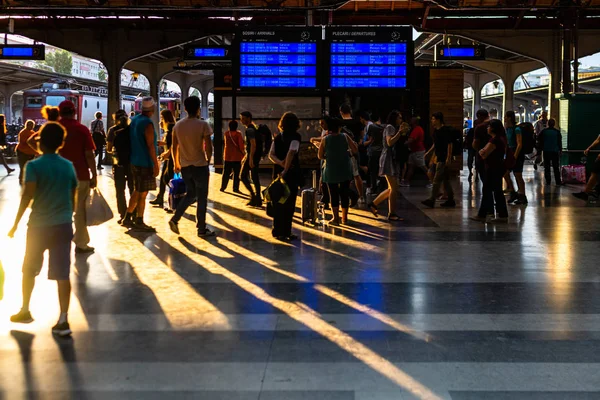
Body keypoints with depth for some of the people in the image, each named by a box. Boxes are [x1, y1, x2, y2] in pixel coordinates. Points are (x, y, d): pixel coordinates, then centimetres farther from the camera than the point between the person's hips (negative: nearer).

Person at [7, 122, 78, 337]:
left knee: (29, 270, 18)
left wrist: (16, 223, -12)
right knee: (62, 274, 1)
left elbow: (27, 195, -18)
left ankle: (25, 310, 31)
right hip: (63, 225, 3)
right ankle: (63, 321, 0)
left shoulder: (34, 165, -9)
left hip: (39, 225, -3)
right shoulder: (69, 166, 4)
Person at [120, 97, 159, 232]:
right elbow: (150, 146, -21)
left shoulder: (134, 120, 9)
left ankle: (127, 218, 22)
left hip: (135, 162, 9)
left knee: (137, 191, 19)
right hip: (145, 163, -9)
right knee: (143, 194, 0)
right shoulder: (147, 123, -18)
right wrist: (156, 165, -18)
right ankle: (139, 222, 7)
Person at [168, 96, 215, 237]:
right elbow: (208, 147, -13)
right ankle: (201, 229, 9)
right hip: (200, 165, -5)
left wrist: (176, 164, 18)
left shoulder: (178, 125, 3)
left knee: (190, 194, 21)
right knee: (202, 198, 5)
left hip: (184, 166, 5)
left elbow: (174, 147, 7)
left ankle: (175, 219, 6)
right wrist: (208, 160, 5)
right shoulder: (203, 125, -11)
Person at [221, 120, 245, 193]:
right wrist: (243, 152, 0)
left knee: (226, 173, 11)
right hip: (236, 156, -4)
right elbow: (241, 144, -12)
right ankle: (235, 188, 0)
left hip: (227, 156, 4)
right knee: (236, 173, 2)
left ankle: (223, 187, 12)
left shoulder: (226, 134, 3)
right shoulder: (238, 134, -9)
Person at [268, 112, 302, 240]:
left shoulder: (278, 137, 11)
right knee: (289, 203, 0)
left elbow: (271, 154, 2)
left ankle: (277, 230, 20)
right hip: (291, 173, -6)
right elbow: (291, 152, -23)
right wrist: (285, 169, -22)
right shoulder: (295, 136, -8)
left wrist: (280, 163, -11)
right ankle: (284, 232, 2)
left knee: (278, 202, 14)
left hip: (278, 172, 6)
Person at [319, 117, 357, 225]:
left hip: (331, 170, -1)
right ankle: (344, 217, 14)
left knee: (334, 193, 5)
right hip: (345, 170, 1)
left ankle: (336, 218, 3)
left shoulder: (325, 139, -4)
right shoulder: (345, 136, -3)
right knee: (344, 193, 9)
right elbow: (355, 150, -2)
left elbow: (320, 156, -1)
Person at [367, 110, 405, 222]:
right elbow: (390, 142, -20)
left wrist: (401, 133, 11)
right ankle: (392, 214, -6)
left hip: (392, 159, 10)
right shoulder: (390, 127, -7)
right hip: (388, 159, -10)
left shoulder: (394, 128, 23)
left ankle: (373, 204, 16)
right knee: (394, 188, -10)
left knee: (391, 188, 10)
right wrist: (399, 132, -17)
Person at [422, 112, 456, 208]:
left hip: (444, 159, -9)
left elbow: (450, 145, -16)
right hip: (440, 158, 9)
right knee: (446, 180, 12)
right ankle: (451, 200, 17)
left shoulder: (446, 130, -13)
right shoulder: (436, 131, 13)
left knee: (437, 180, -9)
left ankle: (432, 200, -8)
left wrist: (448, 158, -19)